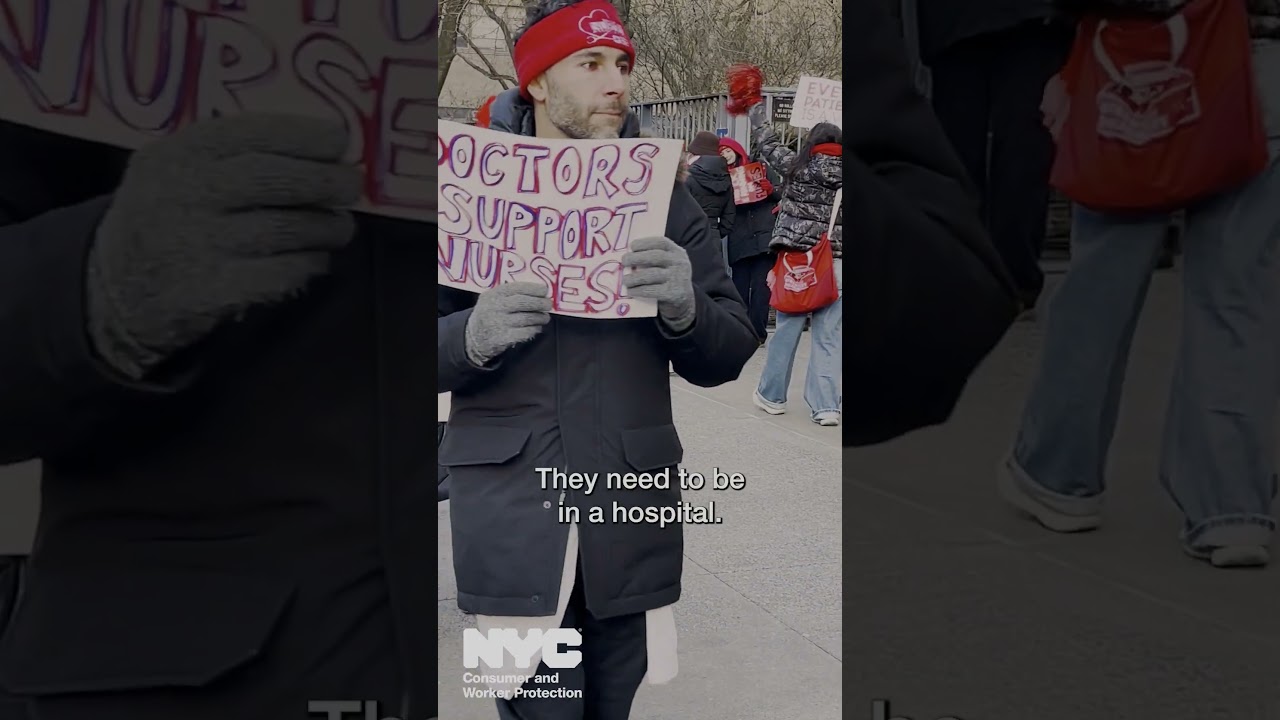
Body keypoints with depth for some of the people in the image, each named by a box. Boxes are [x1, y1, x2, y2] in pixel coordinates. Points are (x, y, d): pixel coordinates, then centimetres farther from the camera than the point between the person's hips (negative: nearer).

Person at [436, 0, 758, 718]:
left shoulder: (662, 193, 6)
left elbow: (728, 355, 4)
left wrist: (686, 308, -18)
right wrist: (473, 337, -20)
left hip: (631, 513, 2)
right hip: (513, 517, -2)